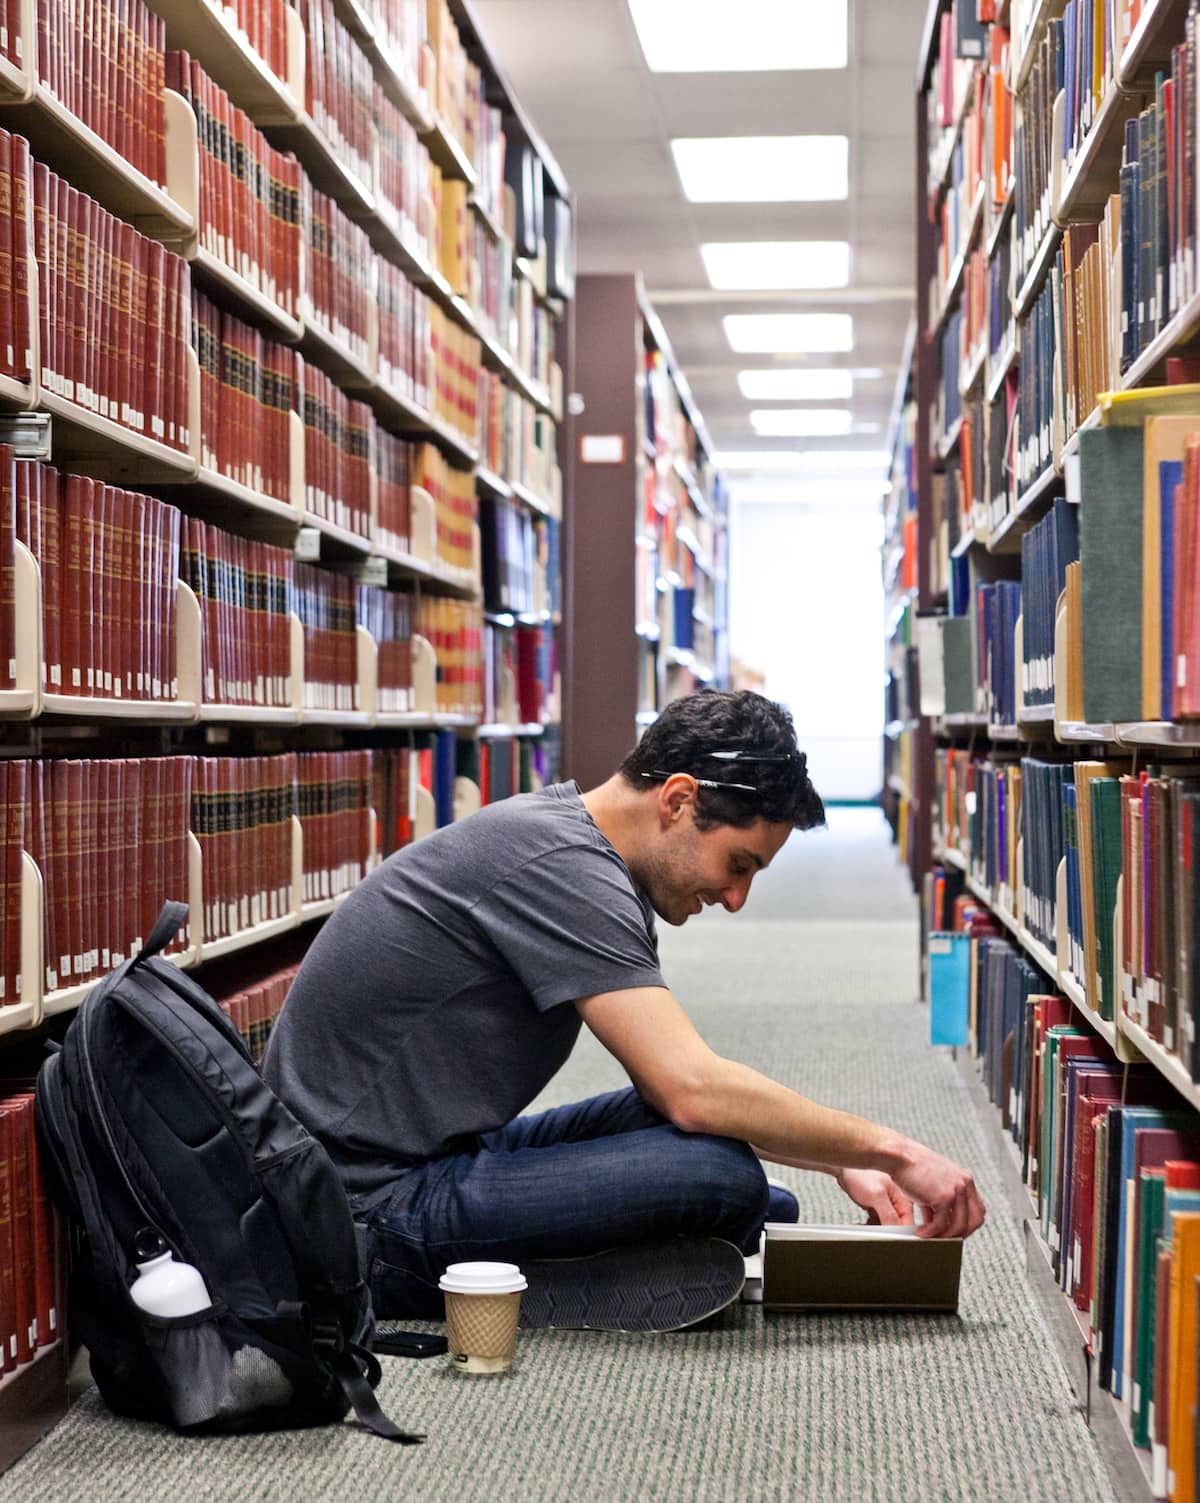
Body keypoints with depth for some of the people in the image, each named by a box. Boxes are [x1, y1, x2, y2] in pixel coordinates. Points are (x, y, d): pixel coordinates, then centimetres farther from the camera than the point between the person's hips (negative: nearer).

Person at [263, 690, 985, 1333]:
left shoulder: (567, 844, 12)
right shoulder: (559, 864, -19)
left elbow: (676, 1078, 18)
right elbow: (694, 1090, -26)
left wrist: (842, 1160, 11)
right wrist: (893, 1149, -15)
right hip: (374, 1209, -11)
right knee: (717, 1175, -26)